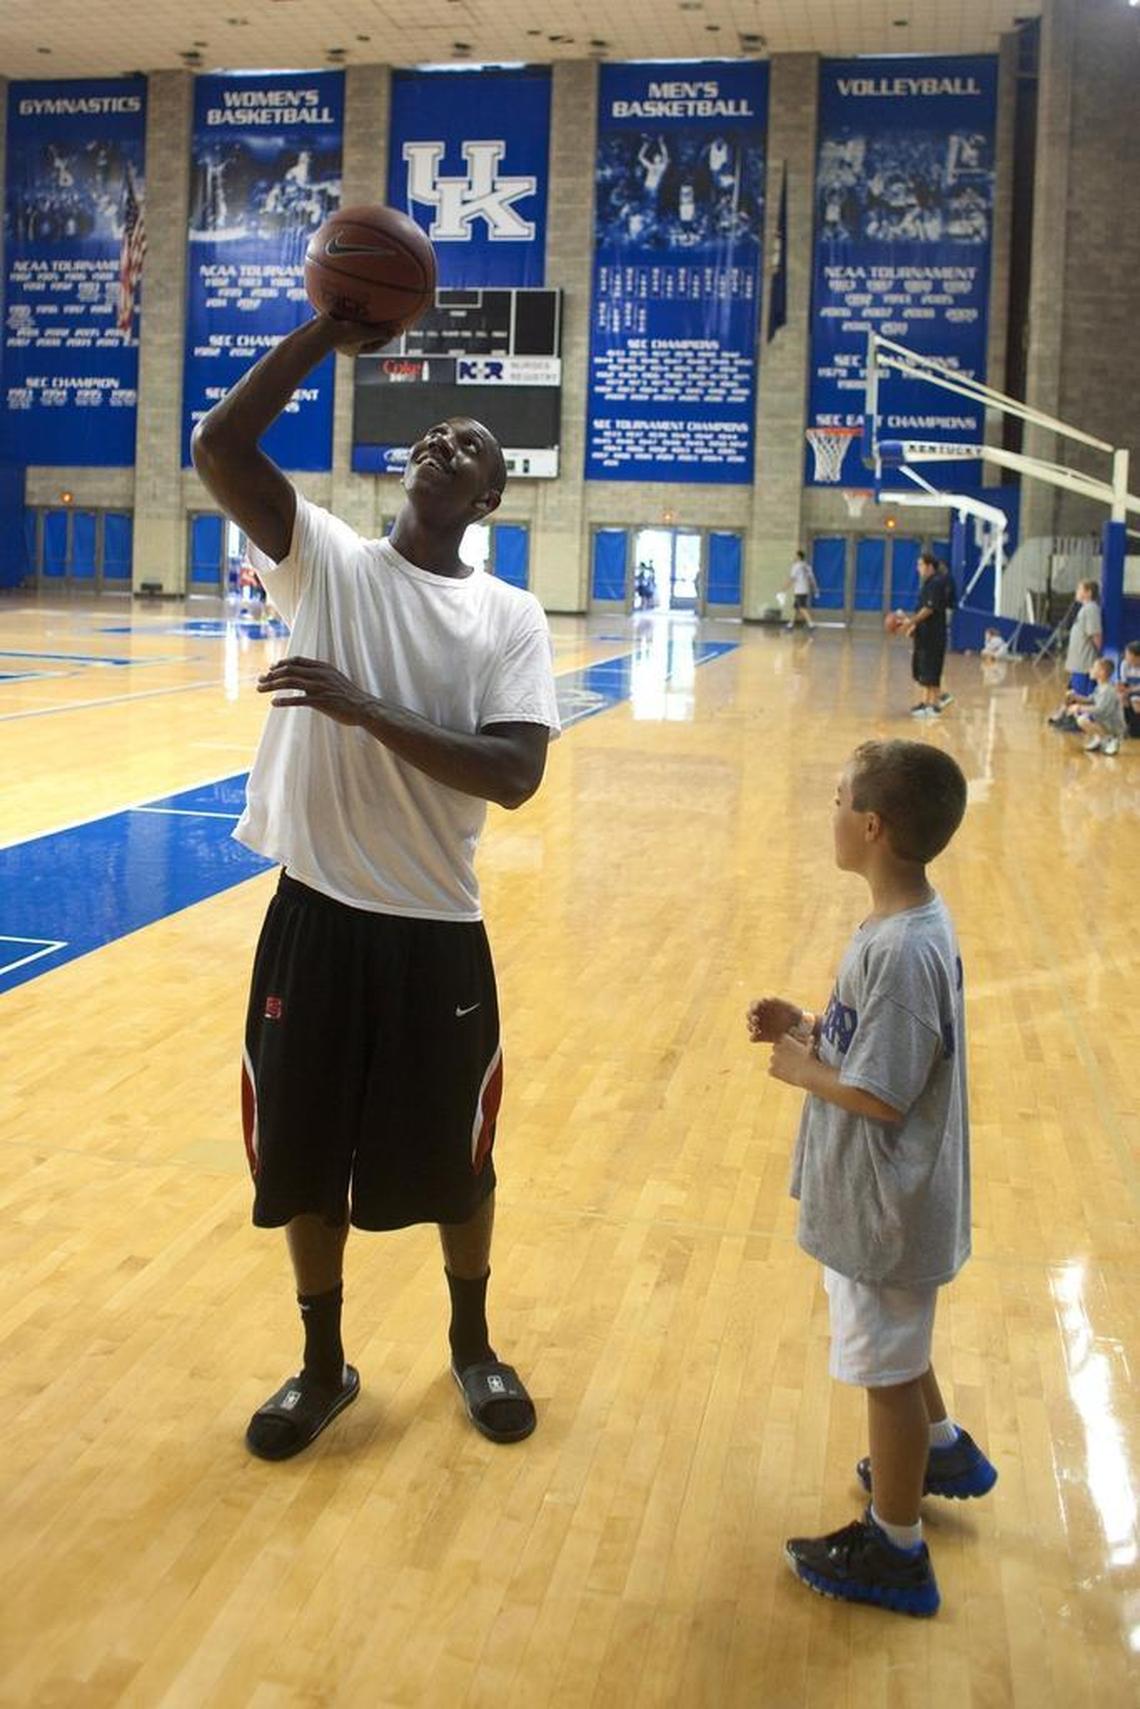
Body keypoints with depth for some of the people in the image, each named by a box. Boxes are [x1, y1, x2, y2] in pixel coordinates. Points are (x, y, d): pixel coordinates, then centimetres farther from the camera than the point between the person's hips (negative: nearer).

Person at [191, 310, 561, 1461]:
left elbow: (515, 775, -15)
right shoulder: (326, 561, 0)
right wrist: (330, 329, -18)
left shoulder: (511, 618, -2)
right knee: (305, 1156, 13)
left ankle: (471, 1345, 40)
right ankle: (323, 1364, 35)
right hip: (315, 915, 1)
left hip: (436, 930, 0)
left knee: (455, 1159, 14)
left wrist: (369, 710, -24)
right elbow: (216, 445, -15)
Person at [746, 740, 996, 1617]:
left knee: (888, 1364, 8)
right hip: (886, 1193, 9)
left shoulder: (901, 951, -31)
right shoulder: (918, 920, -1)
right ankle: (943, 1450, 52)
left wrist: (803, 1068, -13)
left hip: (884, 1207, -9)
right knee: (894, 1343, 30)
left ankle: (895, 1552, 26)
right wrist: (810, 1026, 0)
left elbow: (878, 1097, -28)